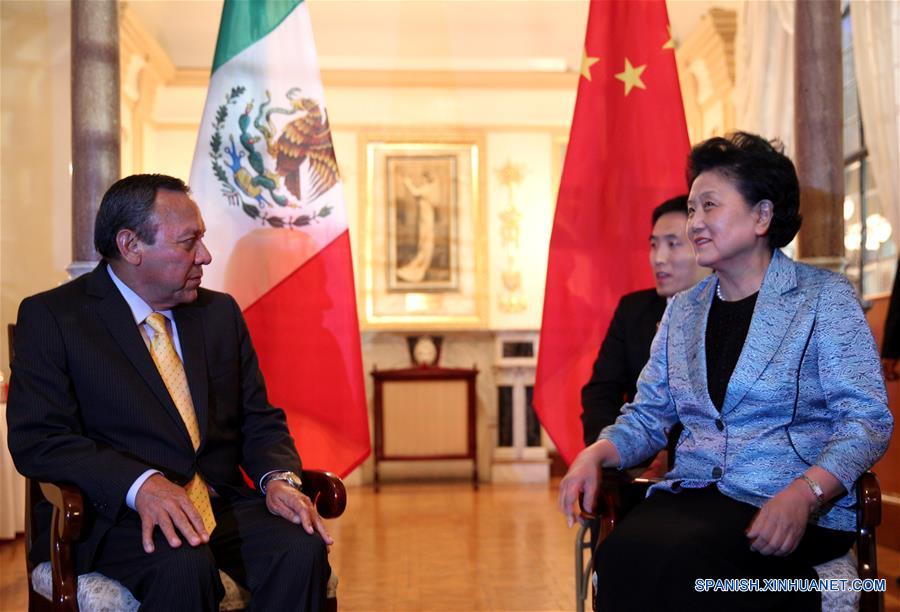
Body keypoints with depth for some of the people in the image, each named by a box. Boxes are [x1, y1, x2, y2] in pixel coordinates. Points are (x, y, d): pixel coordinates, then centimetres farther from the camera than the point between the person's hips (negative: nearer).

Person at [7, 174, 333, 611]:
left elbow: (260, 422, 16)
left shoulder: (221, 313, 16)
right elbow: (36, 439, -9)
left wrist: (279, 478, -8)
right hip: (116, 513, -4)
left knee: (302, 550, -25)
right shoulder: (50, 316, 1)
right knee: (184, 567, -36)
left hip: (222, 505, 5)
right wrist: (140, 483, -25)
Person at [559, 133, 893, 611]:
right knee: (619, 556, -29)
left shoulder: (825, 297, 2)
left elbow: (867, 419, -5)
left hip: (801, 512, -4)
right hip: (692, 494, 5)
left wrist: (804, 493, -22)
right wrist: (596, 454, -3)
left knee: (676, 558, -34)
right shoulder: (682, 311, 18)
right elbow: (648, 415, 19)